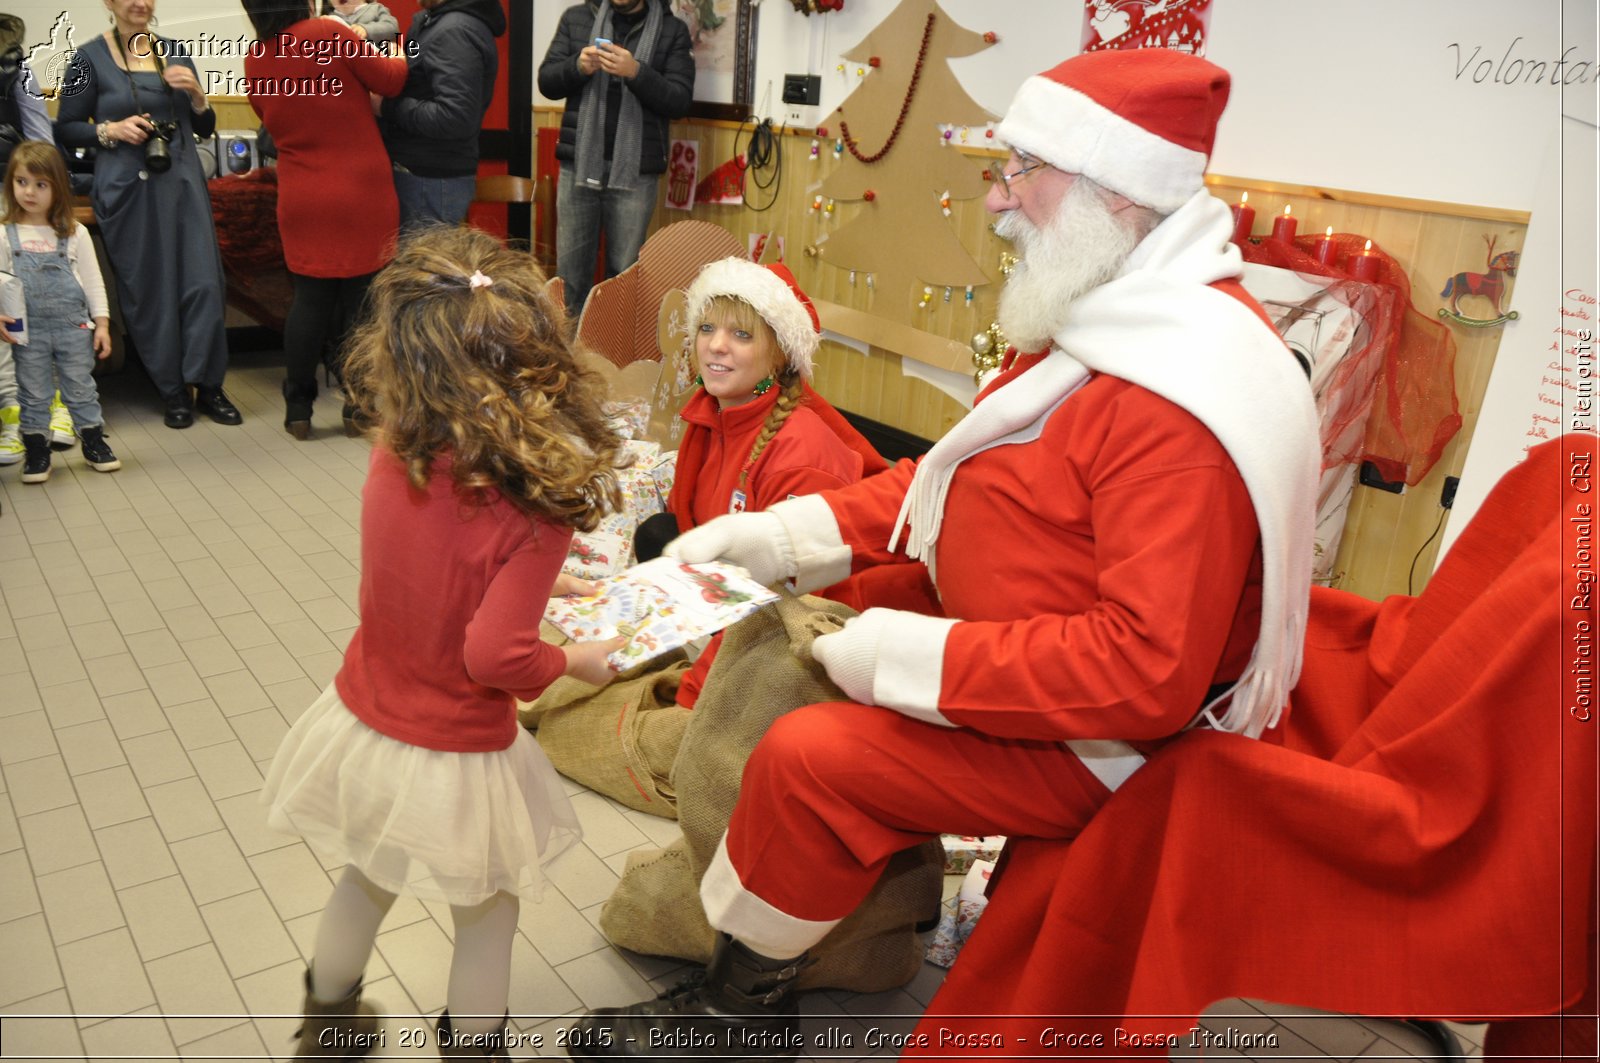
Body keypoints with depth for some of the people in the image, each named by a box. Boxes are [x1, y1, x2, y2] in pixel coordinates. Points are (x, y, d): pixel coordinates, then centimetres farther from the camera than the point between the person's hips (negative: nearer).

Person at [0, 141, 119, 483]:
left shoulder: (74, 232, -1)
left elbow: (93, 280, 3)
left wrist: (101, 322, -1)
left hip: (73, 326, 0)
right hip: (27, 330, 0)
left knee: (81, 387, 10)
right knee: (34, 394, 9)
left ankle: (94, 442, 22)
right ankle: (36, 450, 19)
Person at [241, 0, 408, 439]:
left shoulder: (255, 62, 4)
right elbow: (388, 80, -4)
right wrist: (401, 56, 18)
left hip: (302, 201, 4)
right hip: (362, 197, -3)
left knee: (309, 301, 10)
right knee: (360, 301, 5)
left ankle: (298, 408, 15)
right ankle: (359, 407, 11)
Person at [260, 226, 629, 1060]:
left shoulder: (391, 458, -13)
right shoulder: (534, 513, -29)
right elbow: (496, 657, -28)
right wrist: (571, 662, -9)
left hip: (362, 726, 6)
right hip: (454, 761, -5)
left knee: (364, 883, 32)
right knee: (486, 914, 22)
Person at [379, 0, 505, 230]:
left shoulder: (455, 31, -16)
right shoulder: (436, 21, 14)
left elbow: (455, 118, -27)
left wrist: (387, 107, -17)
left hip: (432, 182, -9)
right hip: (426, 176, 9)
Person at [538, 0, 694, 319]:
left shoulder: (672, 30, 3)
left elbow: (680, 101, -6)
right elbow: (546, 82, 4)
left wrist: (637, 72, -20)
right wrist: (578, 66, -15)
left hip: (635, 172, -2)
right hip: (578, 165, 2)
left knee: (625, 272, 3)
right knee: (570, 268, 5)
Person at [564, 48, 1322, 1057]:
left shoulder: (1184, 404, -29)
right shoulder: (1108, 324, 4)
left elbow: (1149, 672, -33)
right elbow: (955, 474, 9)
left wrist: (909, 656, -27)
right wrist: (773, 536, 0)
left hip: (1098, 742, -10)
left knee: (809, 756, -20)